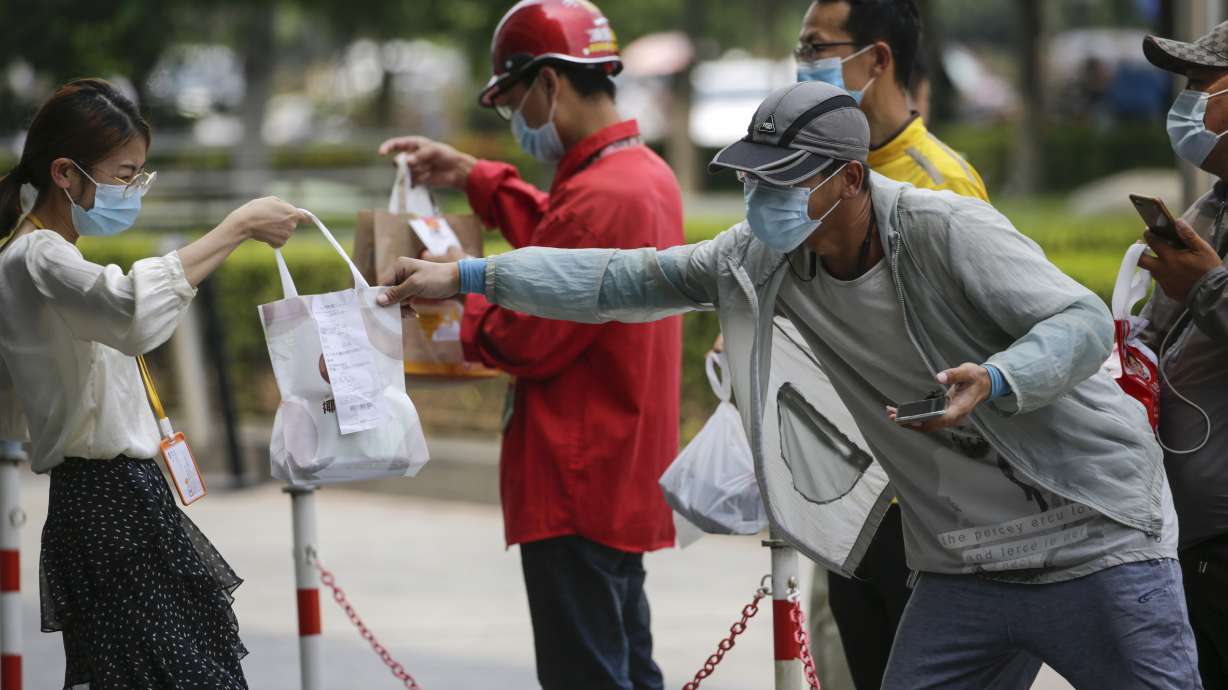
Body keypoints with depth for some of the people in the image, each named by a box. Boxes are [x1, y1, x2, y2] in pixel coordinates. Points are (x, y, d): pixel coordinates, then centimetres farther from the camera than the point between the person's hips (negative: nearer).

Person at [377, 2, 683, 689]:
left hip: (575, 488, -10)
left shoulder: (596, 198, -22)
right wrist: (474, 178, 23)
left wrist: (452, 293, -3)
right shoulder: (648, 173, 10)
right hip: (626, 480, 10)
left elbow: (526, 342, -19)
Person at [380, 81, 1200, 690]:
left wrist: (995, 382, -41)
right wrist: (470, 277, 3)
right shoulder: (768, 257, 1)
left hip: (1096, 542, -6)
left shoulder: (945, 230, -18)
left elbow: (1086, 321, -22)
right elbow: (629, 280, 6)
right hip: (963, 568, 6)